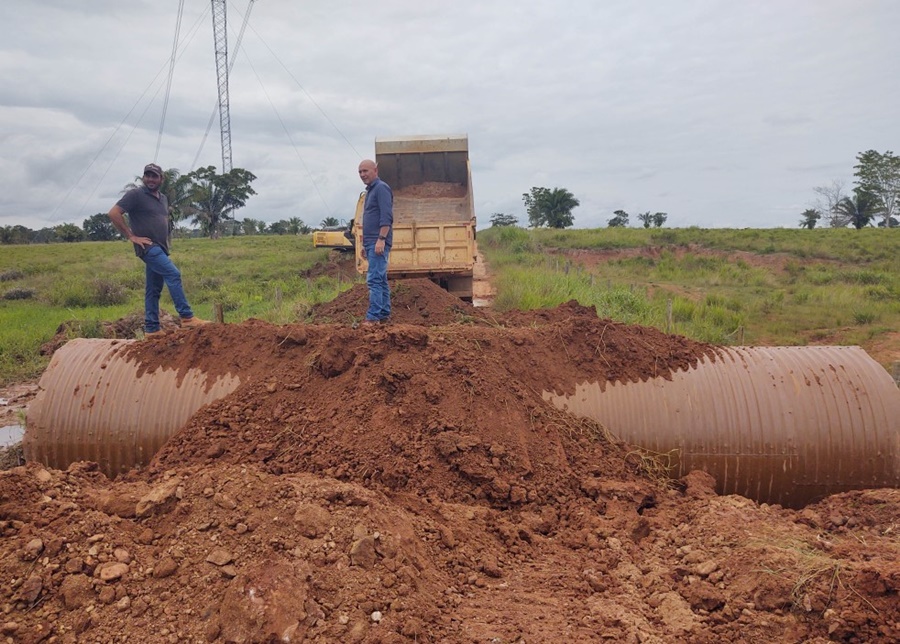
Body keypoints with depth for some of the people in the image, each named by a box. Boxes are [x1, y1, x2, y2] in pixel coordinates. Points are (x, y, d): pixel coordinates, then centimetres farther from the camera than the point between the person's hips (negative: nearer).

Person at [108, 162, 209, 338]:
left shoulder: (163, 199, 18)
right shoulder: (136, 195, -5)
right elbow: (113, 213, -11)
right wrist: (131, 236, -13)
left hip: (160, 249, 8)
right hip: (148, 247, -8)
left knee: (153, 290, 8)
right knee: (173, 274, -22)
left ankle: (151, 329, 11)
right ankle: (187, 317, -22)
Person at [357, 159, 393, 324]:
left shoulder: (381, 188, -8)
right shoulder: (370, 191, 22)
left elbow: (386, 217, -18)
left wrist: (381, 239, -24)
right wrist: (365, 245, 23)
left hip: (378, 243, -10)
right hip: (372, 243, 10)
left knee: (374, 279, -14)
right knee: (381, 279, 11)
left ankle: (373, 316, -15)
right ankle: (384, 314, 16)